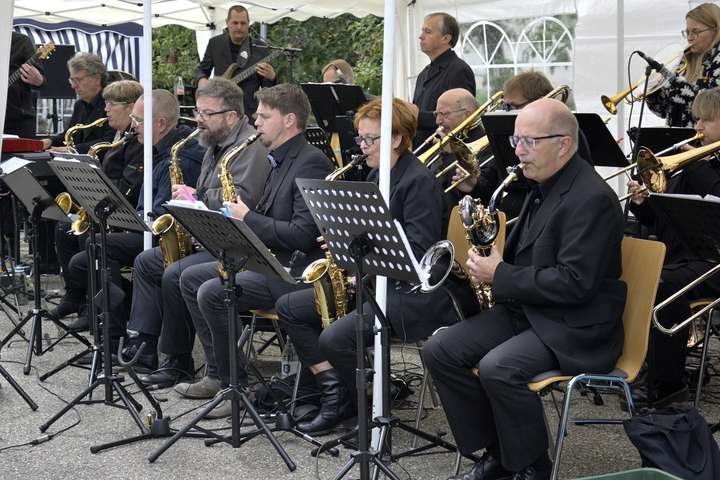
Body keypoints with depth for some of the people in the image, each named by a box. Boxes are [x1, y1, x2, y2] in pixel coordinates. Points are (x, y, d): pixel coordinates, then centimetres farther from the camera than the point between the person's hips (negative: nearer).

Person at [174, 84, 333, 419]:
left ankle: (234, 385, -9)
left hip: (296, 269, -11)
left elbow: (303, 234, -24)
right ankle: (218, 373, 10)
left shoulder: (311, 163, -16)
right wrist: (241, 214, 3)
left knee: (211, 293, -24)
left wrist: (248, 218, -16)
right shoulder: (280, 161, 16)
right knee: (191, 278, 10)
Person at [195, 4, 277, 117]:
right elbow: (202, 69, 16)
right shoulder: (215, 43, 4)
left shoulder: (260, 48, -1)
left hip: (248, 112, -1)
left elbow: (266, 87, 1)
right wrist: (202, 80, -6)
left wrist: (271, 78, -22)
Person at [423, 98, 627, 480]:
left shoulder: (592, 199, -19)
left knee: (499, 367, -32)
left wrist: (500, 275, -18)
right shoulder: (544, 187, 11)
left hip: (576, 327, -9)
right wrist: (491, 262, 3)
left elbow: (573, 283, -25)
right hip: (525, 308, 9)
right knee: (439, 350, -5)